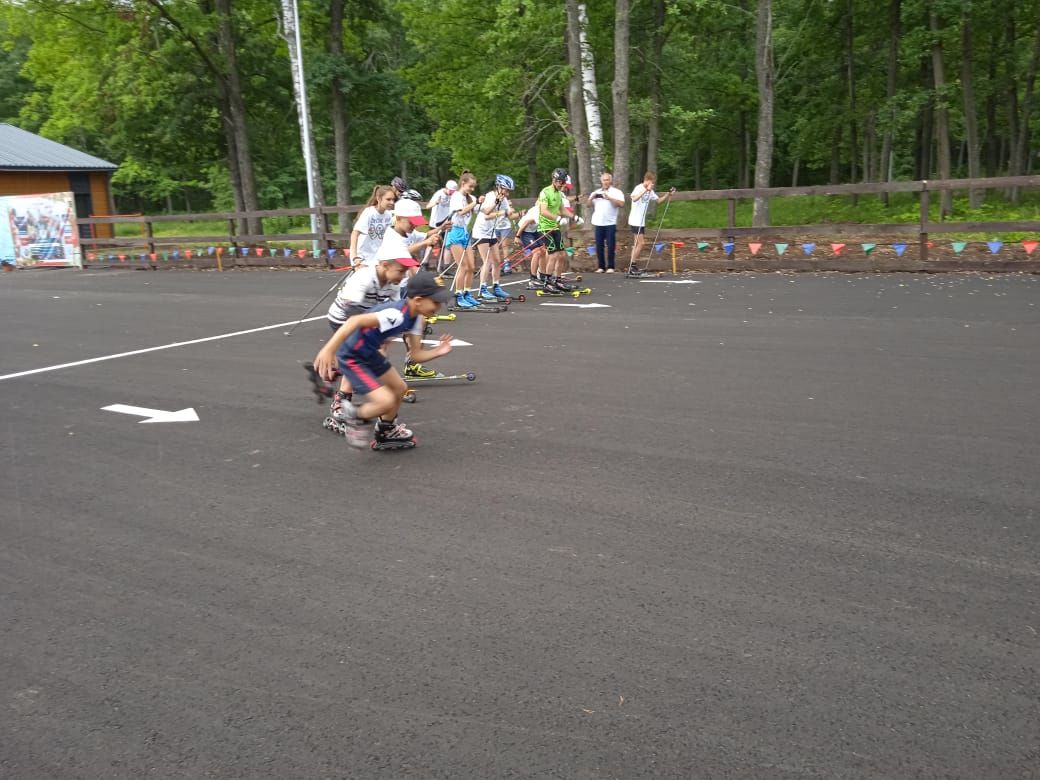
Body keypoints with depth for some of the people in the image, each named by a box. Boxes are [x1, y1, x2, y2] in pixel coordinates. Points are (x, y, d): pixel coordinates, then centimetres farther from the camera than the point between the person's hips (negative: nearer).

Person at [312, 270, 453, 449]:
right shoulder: (396, 315, -32)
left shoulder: (416, 319, -3)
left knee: (400, 389, 22)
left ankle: (386, 431, 45)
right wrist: (328, 350, -48)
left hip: (370, 353, 10)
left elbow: (415, 355, 4)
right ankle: (355, 417, 12)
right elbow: (355, 321, -42)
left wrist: (437, 351, -14)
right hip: (351, 357, -10)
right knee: (386, 401, -18)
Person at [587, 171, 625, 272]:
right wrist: (592, 197, -5)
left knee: (610, 246, -3)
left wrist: (609, 198, -18)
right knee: (599, 246, 4)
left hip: (610, 223, -3)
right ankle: (601, 266, 10)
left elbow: (621, 204, -11)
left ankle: (610, 267, 2)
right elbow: (588, 204, 15)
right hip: (598, 223, 3)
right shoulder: (596, 192, 17)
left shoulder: (617, 192, 4)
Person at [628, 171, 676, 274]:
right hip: (635, 221, -9)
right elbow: (634, 199, -35)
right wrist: (646, 190, -43)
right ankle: (632, 265, -6)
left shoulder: (650, 191, 10)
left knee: (637, 243, 12)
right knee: (641, 243, -12)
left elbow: (659, 200, 16)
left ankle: (632, 266, 17)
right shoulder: (639, 188, -15)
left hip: (642, 221, 9)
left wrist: (668, 195, 1)